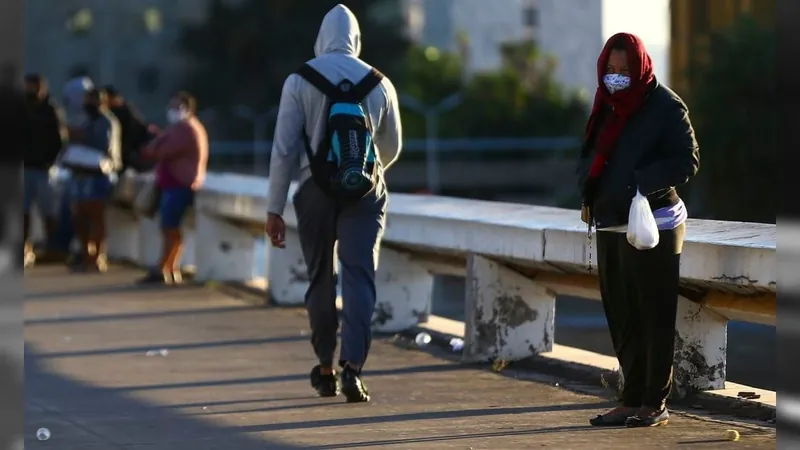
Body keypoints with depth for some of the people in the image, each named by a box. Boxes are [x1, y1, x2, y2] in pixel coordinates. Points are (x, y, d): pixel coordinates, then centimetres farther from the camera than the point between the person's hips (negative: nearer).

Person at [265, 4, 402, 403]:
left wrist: (274, 208, -1)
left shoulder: (299, 81, -3)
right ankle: (352, 366, -17)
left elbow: (284, 148, -6)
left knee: (320, 279, 11)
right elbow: (392, 148, 15)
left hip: (316, 190, 0)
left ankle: (326, 370, 21)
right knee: (359, 277, -2)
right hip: (366, 191, 0)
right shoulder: (379, 84, 4)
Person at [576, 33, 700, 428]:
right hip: (610, 225, 7)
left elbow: (687, 161, -11)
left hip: (653, 227, -7)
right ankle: (632, 400, 14)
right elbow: (591, 156, 19)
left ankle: (655, 403, 2)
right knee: (622, 317, 8)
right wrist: (588, 186, -1)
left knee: (654, 316, -3)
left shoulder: (666, 106, -8)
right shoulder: (607, 106, 12)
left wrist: (642, 181, -24)